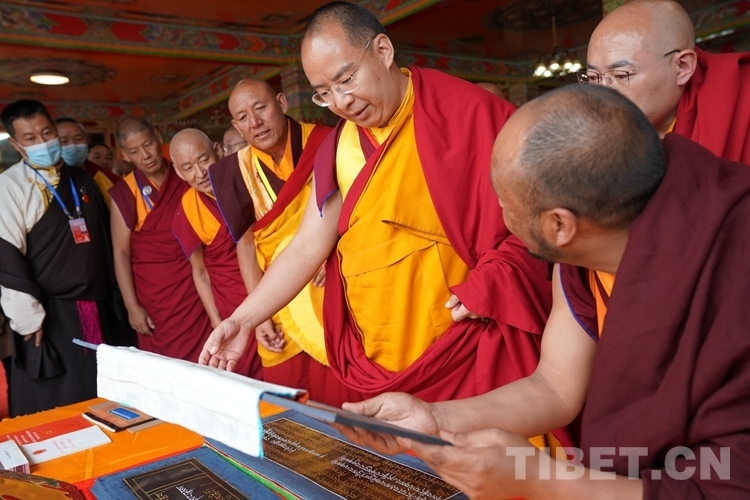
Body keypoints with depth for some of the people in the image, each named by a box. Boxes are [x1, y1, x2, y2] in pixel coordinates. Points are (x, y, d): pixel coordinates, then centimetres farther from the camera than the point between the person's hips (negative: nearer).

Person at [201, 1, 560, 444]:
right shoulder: (338, 150, 6)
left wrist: (488, 285, -16)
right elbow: (308, 247, 7)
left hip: (468, 349, -4)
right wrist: (244, 319, 0)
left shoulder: (469, 113, -8)